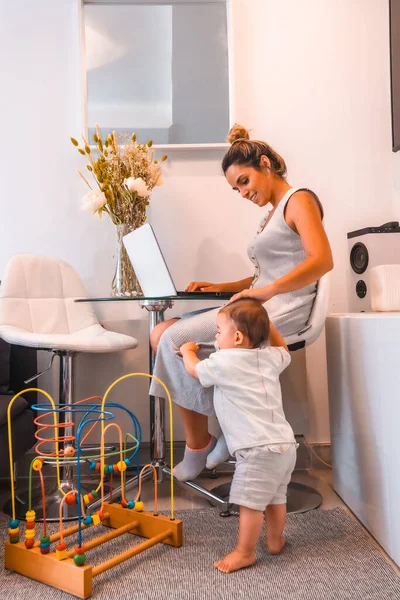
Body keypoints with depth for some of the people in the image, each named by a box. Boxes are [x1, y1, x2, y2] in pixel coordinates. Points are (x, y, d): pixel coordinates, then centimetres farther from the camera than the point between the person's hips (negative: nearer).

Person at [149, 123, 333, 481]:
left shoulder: (299, 200, -1)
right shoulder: (271, 215, 25)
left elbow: (322, 260, -17)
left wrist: (266, 291, -22)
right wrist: (221, 288, 10)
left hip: (283, 311, -9)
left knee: (174, 339, -17)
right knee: (162, 335, -4)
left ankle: (199, 445, -2)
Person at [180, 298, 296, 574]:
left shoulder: (225, 361, -9)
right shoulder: (270, 357, 9)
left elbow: (194, 368, 9)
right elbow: (284, 349, 34)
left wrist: (187, 350, 30)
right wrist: (264, 323, 28)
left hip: (259, 449, -9)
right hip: (285, 444, 9)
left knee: (250, 501, 2)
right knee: (275, 497, 23)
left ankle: (245, 553, 13)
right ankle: (275, 540, 38)